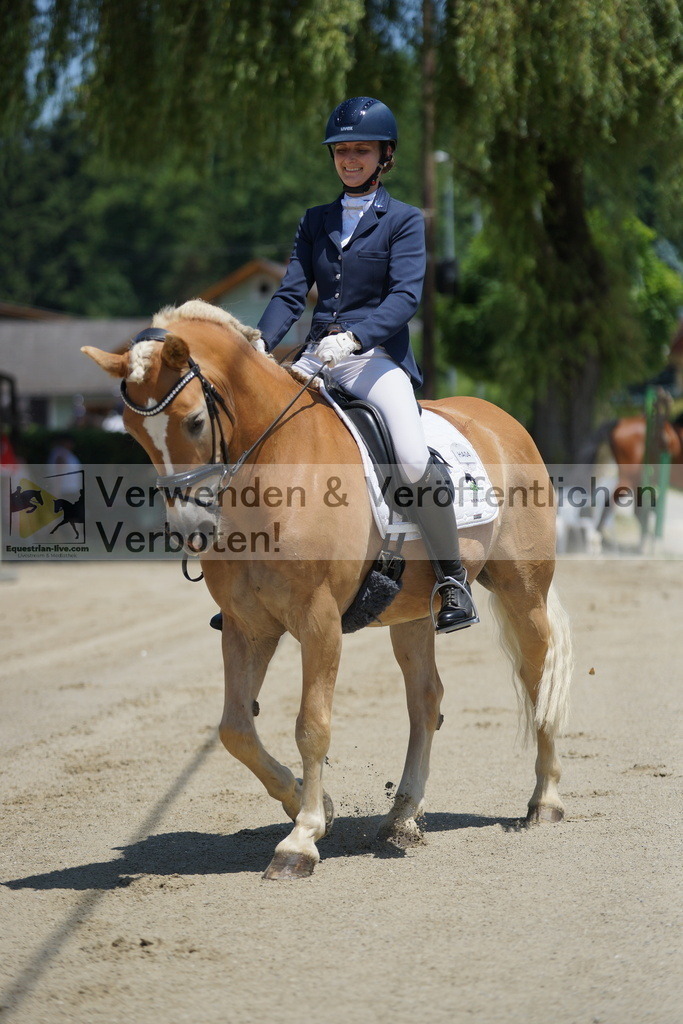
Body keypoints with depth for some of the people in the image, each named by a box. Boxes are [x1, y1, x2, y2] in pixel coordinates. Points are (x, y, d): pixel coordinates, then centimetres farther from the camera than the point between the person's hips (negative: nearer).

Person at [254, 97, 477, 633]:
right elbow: (292, 292, 9)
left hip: (377, 354, -5)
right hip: (317, 357, 5)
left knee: (415, 459, -27)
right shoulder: (316, 221, 17)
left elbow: (406, 295, -12)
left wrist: (354, 337, -30)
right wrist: (261, 342, -11)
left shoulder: (405, 221, 2)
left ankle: (453, 579, -13)